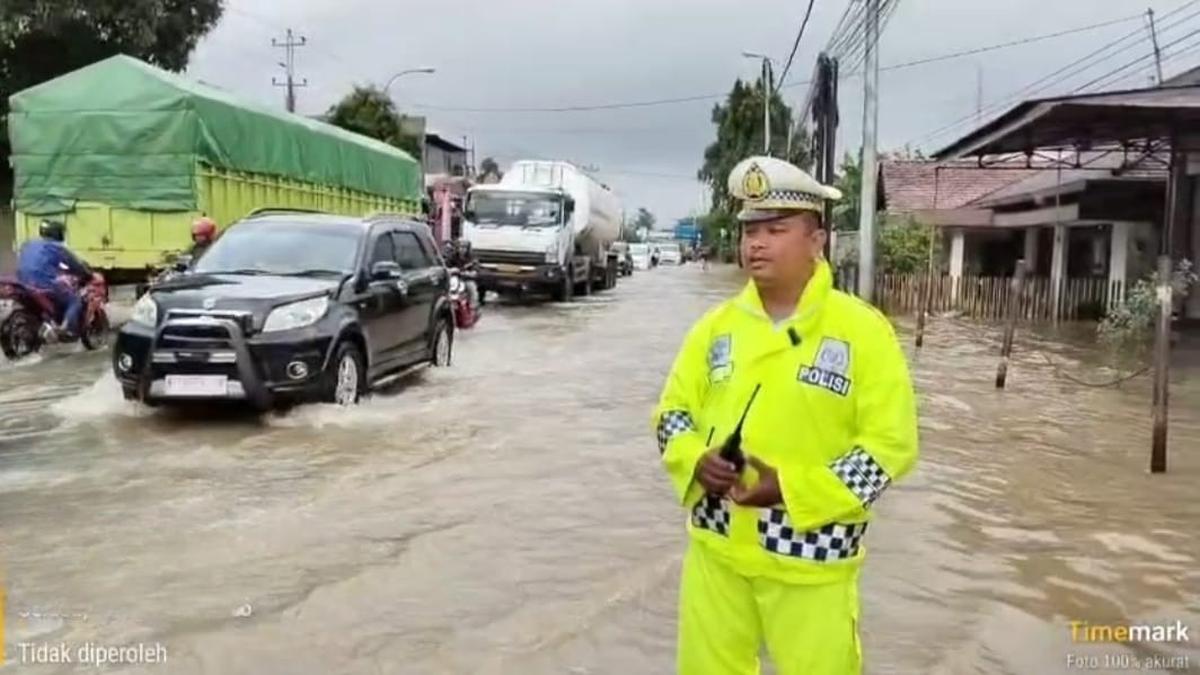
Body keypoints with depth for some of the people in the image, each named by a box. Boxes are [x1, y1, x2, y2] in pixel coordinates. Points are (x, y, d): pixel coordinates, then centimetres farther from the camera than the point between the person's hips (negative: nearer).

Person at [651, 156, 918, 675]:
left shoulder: (862, 329, -10)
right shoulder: (717, 324, 3)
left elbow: (892, 444, -12)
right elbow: (672, 410, 10)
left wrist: (794, 487, -21)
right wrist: (695, 460, -12)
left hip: (810, 556, -4)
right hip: (717, 546, 4)